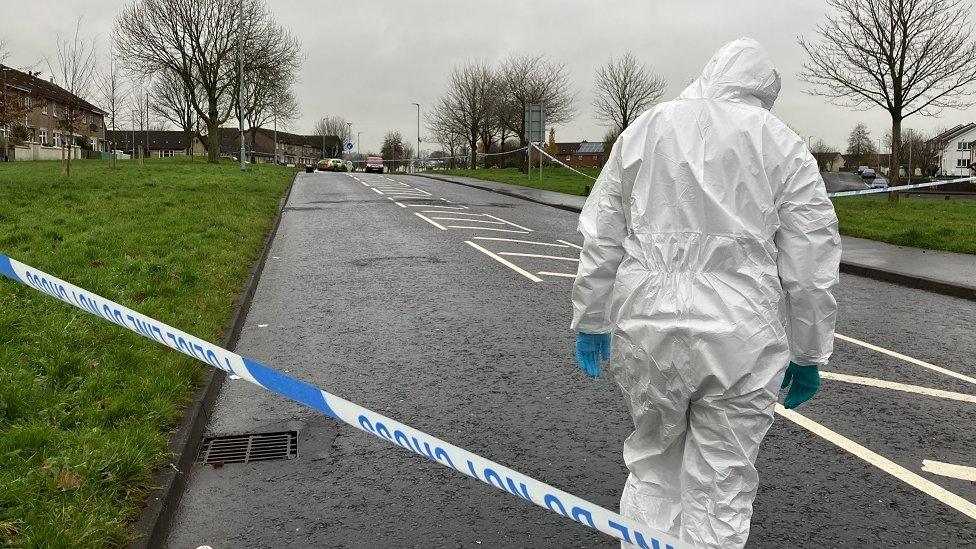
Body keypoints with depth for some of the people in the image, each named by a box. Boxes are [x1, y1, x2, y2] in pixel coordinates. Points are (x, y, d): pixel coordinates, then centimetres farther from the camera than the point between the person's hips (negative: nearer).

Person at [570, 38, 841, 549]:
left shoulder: (644, 128, 8)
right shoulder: (784, 146, 2)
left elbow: (601, 238, 8)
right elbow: (810, 266, 1)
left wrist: (591, 320, 16)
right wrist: (807, 355, 11)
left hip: (646, 328, 2)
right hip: (739, 339, -2)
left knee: (651, 462, 21)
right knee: (721, 487, 10)